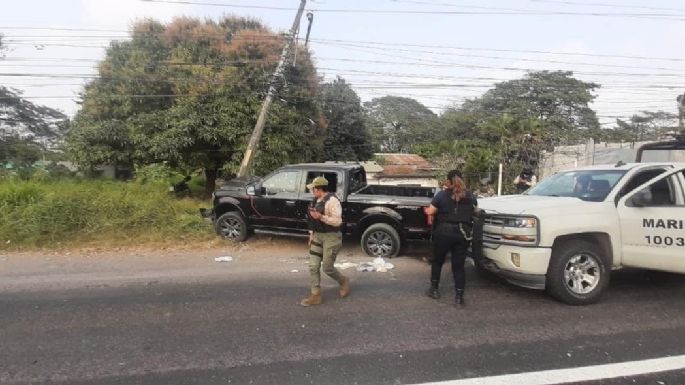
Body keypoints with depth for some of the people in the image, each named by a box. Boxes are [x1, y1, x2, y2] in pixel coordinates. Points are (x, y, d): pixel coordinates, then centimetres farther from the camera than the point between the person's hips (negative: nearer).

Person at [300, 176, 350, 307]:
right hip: (318, 236, 8)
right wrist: (311, 234, 15)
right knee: (313, 266, 4)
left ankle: (344, 281, 29)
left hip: (331, 237, -8)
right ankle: (315, 295, 14)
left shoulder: (332, 200, -18)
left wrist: (321, 217, -32)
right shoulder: (316, 201, 8)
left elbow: (337, 221, -23)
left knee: (327, 268, 0)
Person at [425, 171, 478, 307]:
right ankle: (459, 296, 7)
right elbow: (476, 212, 18)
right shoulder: (471, 196, 5)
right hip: (463, 234, 2)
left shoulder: (442, 195, -4)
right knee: (459, 265, 8)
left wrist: (426, 210, 19)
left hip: (444, 232, -2)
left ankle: (434, 289, 24)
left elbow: (430, 212, -2)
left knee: (437, 261, 17)